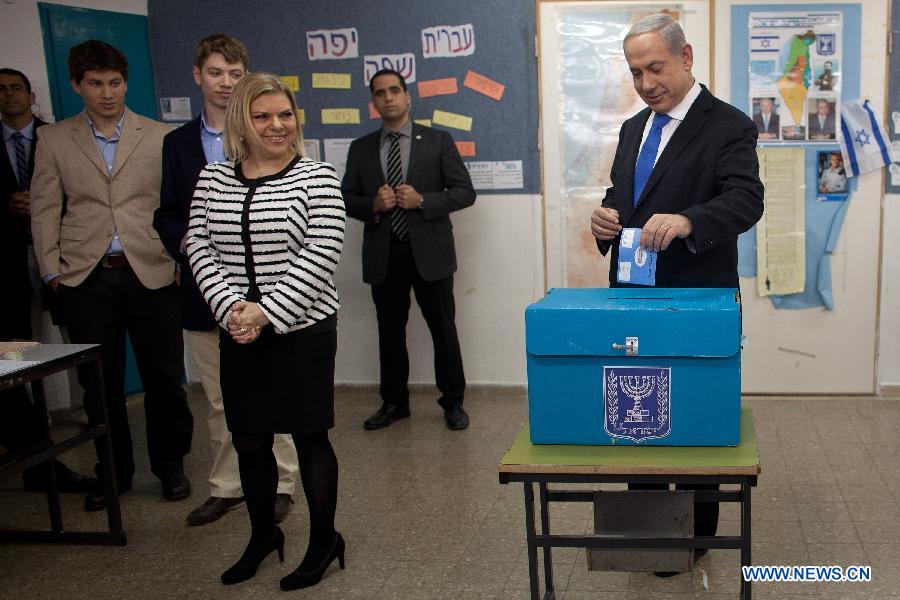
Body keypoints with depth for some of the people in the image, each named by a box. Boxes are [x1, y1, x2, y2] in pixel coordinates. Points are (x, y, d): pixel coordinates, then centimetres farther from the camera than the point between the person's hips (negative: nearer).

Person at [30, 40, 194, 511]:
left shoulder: (159, 137, 6)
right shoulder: (53, 140, 8)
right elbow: (44, 210, 7)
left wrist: (177, 256, -4)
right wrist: (52, 271, 0)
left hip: (150, 274, -1)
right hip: (86, 279, 1)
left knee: (164, 379, 6)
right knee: (99, 384, 9)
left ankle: (170, 466, 24)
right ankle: (113, 472, 25)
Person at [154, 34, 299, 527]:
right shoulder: (178, 142, 11)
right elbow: (166, 214, 11)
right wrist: (186, 241, -9)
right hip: (203, 288, 4)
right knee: (219, 401, 13)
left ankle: (279, 483, 16)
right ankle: (226, 487, 25)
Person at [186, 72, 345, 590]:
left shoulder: (317, 177, -5)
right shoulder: (213, 180, 7)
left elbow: (319, 256, -13)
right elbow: (201, 249, 3)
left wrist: (266, 312, -17)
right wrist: (231, 309, -12)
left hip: (303, 329, -4)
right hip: (238, 333, 4)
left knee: (310, 437, 5)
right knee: (249, 442, 13)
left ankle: (325, 541, 22)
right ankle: (263, 536, 34)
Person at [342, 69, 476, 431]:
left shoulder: (438, 141, 3)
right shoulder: (361, 148, 10)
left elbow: (465, 192, -1)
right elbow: (347, 198, 10)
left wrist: (422, 200, -14)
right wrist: (373, 205, -11)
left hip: (429, 251, -2)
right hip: (383, 253, 2)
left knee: (443, 329, 4)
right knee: (390, 331, 10)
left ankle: (453, 402, 17)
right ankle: (394, 402, 24)